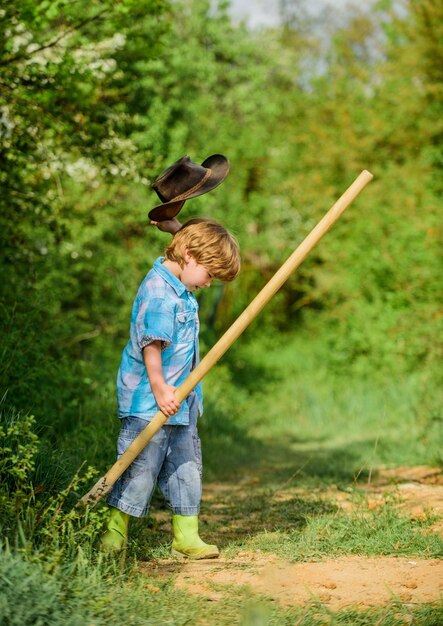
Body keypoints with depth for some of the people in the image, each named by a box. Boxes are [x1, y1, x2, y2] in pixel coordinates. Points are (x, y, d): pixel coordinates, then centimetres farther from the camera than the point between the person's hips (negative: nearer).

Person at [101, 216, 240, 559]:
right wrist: (160, 390, -26)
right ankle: (114, 532, 9)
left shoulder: (180, 287, 10)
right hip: (148, 402, -9)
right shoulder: (159, 292, -19)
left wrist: (175, 227, 19)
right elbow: (151, 344, -25)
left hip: (179, 401, 10)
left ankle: (186, 536, 17)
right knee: (140, 467, -3)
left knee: (186, 466, 11)